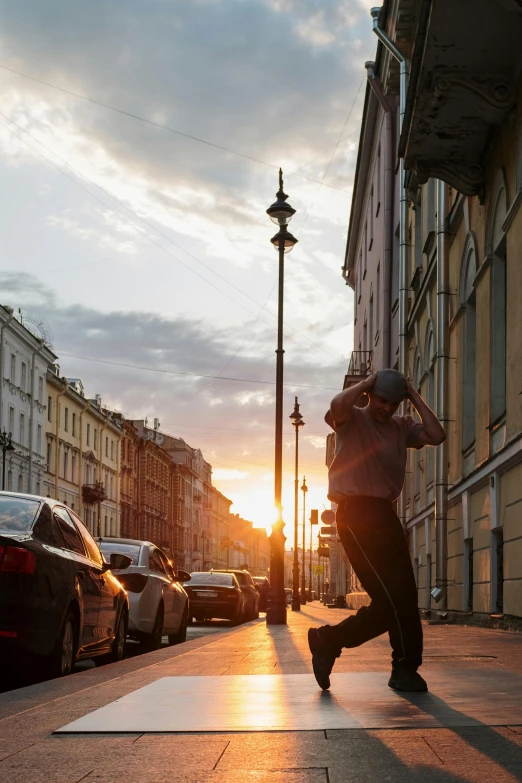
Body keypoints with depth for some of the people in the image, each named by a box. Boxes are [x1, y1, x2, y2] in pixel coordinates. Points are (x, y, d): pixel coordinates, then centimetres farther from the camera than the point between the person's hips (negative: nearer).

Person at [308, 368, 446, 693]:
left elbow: (437, 435, 0)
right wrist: (365, 383, -8)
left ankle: (328, 642, 10)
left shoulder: (401, 427, 16)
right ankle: (406, 667, 0)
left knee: (400, 595, 5)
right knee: (394, 595, -11)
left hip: (386, 514, 8)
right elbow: (337, 405, -25)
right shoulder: (352, 419, 0)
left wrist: (415, 397, 4)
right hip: (357, 514, -8)